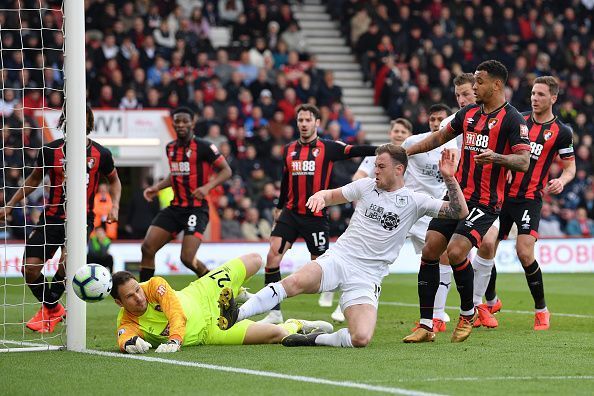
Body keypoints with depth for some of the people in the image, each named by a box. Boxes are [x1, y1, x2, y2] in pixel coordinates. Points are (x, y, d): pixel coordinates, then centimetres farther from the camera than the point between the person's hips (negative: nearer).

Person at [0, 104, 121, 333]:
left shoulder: (100, 154, -3)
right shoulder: (51, 150, -2)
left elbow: (114, 180, 17)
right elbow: (34, 179, 14)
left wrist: (114, 206, 0)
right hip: (52, 217, 2)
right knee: (30, 268, -7)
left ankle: (50, 304, -2)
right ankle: (54, 310, 20)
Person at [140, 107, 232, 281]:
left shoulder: (203, 147, -8)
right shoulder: (170, 148, 13)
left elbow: (226, 171, -7)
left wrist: (207, 187, -21)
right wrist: (157, 187, 16)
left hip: (197, 209, -7)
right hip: (175, 207, 7)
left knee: (187, 258, -18)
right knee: (147, 248, -4)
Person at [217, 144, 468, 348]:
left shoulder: (415, 201, 4)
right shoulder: (366, 185, 11)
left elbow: (459, 212, -1)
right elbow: (332, 195, 22)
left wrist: (449, 178, -13)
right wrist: (319, 196, -2)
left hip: (367, 279, -1)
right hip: (338, 259, 1)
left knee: (361, 339, -27)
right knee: (298, 281, -34)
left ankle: (316, 339, -2)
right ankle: (235, 316, -36)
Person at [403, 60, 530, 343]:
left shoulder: (512, 119, -8)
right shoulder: (468, 113, 13)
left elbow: (524, 161, -16)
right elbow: (440, 137, 27)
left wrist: (497, 157, -33)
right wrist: (405, 152, 27)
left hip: (485, 202, -7)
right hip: (456, 195, 7)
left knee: (456, 252, -21)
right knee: (430, 250, -2)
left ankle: (468, 313, 4)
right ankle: (426, 325, 4)